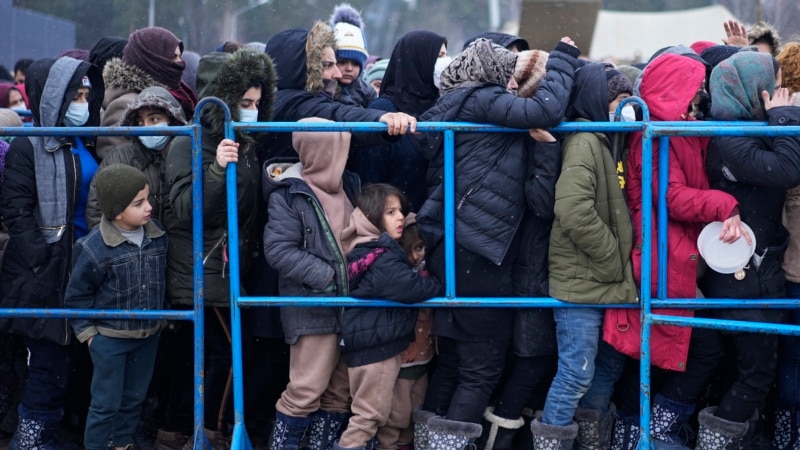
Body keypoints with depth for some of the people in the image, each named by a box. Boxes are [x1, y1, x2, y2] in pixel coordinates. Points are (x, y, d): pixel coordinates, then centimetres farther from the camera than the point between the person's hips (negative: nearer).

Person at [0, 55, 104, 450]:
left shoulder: (86, 145, 12)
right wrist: (43, 262, -16)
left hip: (84, 265, 6)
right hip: (48, 274, -6)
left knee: (59, 358, 8)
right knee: (51, 356, -6)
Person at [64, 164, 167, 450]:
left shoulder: (157, 236, -6)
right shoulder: (94, 249, -22)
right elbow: (76, 295, -10)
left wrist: (164, 316, 15)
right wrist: (86, 332, -8)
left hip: (148, 335, 5)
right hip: (109, 339, -5)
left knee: (135, 397, 18)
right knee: (106, 403, 4)